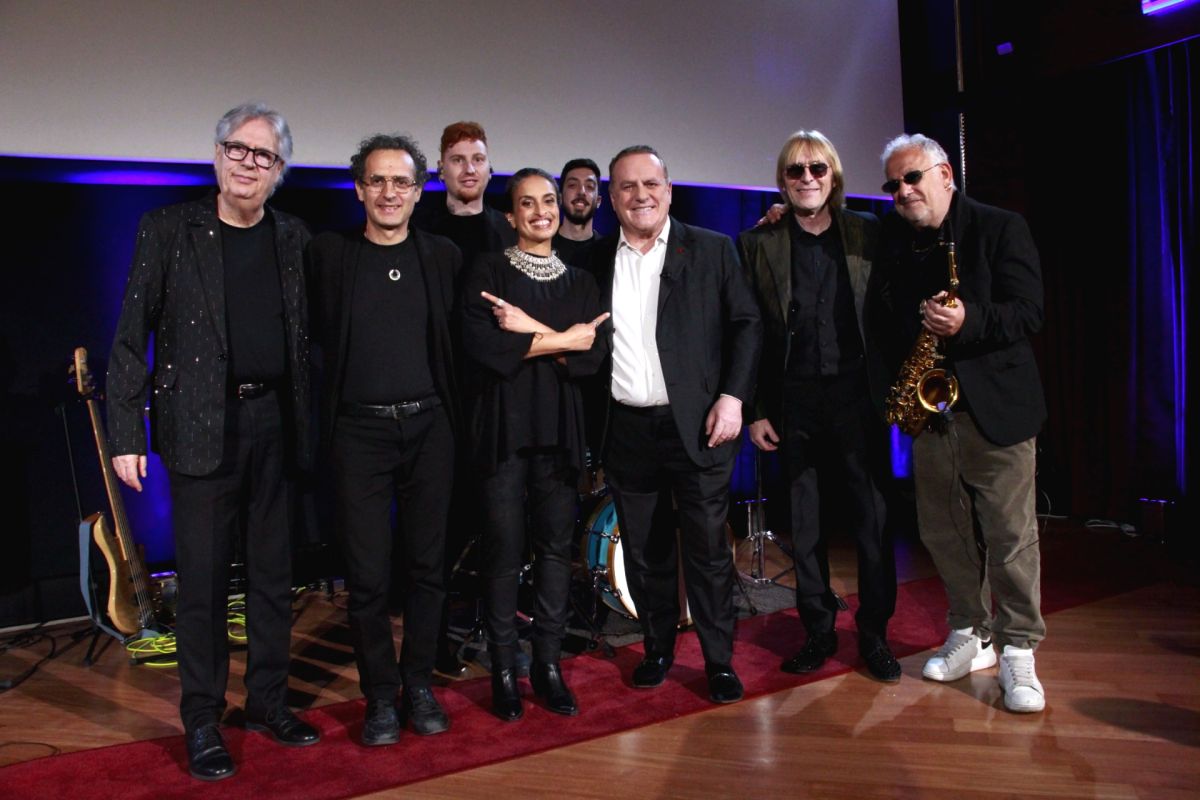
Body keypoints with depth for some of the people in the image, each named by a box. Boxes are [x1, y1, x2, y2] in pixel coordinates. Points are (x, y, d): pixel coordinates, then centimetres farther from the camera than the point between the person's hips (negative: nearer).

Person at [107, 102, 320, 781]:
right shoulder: (169, 230, -1)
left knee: (274, 573, 12)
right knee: (204, 579, 4)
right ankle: (203, 720, 19)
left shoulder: (294, 238, 8)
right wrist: (126, 433, -8)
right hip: (202, 426, -3)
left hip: (275, 422, 3)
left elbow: (307, 338, 8)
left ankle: (269, 700, 28)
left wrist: (312, 425, 1)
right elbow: (132, 337, -2)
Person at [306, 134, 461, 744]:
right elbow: (317, 335, 5)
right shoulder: (328, 254, 3)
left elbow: (459, 342, 8)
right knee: (367, 573, 2)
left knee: (426, 563, 8)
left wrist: (453, 413, 2)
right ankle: (380, 695, 19)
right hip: (359, 430, -1)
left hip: (428, 426, 2)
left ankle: (420, 684, 24)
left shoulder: (443, 256, 7)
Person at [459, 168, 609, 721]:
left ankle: (548, 664, 17)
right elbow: (480, 346, -13)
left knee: (556, 546, 5)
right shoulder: (488, 272, 4)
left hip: (558, 427, 3)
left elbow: (593, 356, 0)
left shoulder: (580, 282, 13)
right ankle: (504, 670, 13)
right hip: (504, 425, -3)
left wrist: (531, 331, -11)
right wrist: (562, 340, -9)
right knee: (505, 550, 0)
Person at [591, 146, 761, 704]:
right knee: (643, 550, 12)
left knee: (707, 548, 2)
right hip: (626, 430, 3)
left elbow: (746, 324, 0)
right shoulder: (596, 261, 9)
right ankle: (657, 648, 29)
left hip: (696, 426, -3)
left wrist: (732, 396, -9)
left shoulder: (712, 250, 2)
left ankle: (720, 660, 17)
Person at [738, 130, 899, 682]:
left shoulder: (868, 234, 5)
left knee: (871, 518, 3)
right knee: (804, 526, 8)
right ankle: (818, 631, 23)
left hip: (858, 392, 0)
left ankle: (874, 635, 18)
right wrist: (756, 409, -1)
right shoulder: (757, 244, 4)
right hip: (793, 399, 0)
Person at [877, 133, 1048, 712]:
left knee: (1011, 535, 0)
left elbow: (1028, 312, -12)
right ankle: (970, 636, 27)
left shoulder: (1002, 229, -4)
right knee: (943, 532, 11)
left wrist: (968, 322, -28)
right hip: (929, 407, 5)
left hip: (997, 406, -4)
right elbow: (892, 316, 13)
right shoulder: (891, 236, 10)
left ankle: (1018, 652, 13)